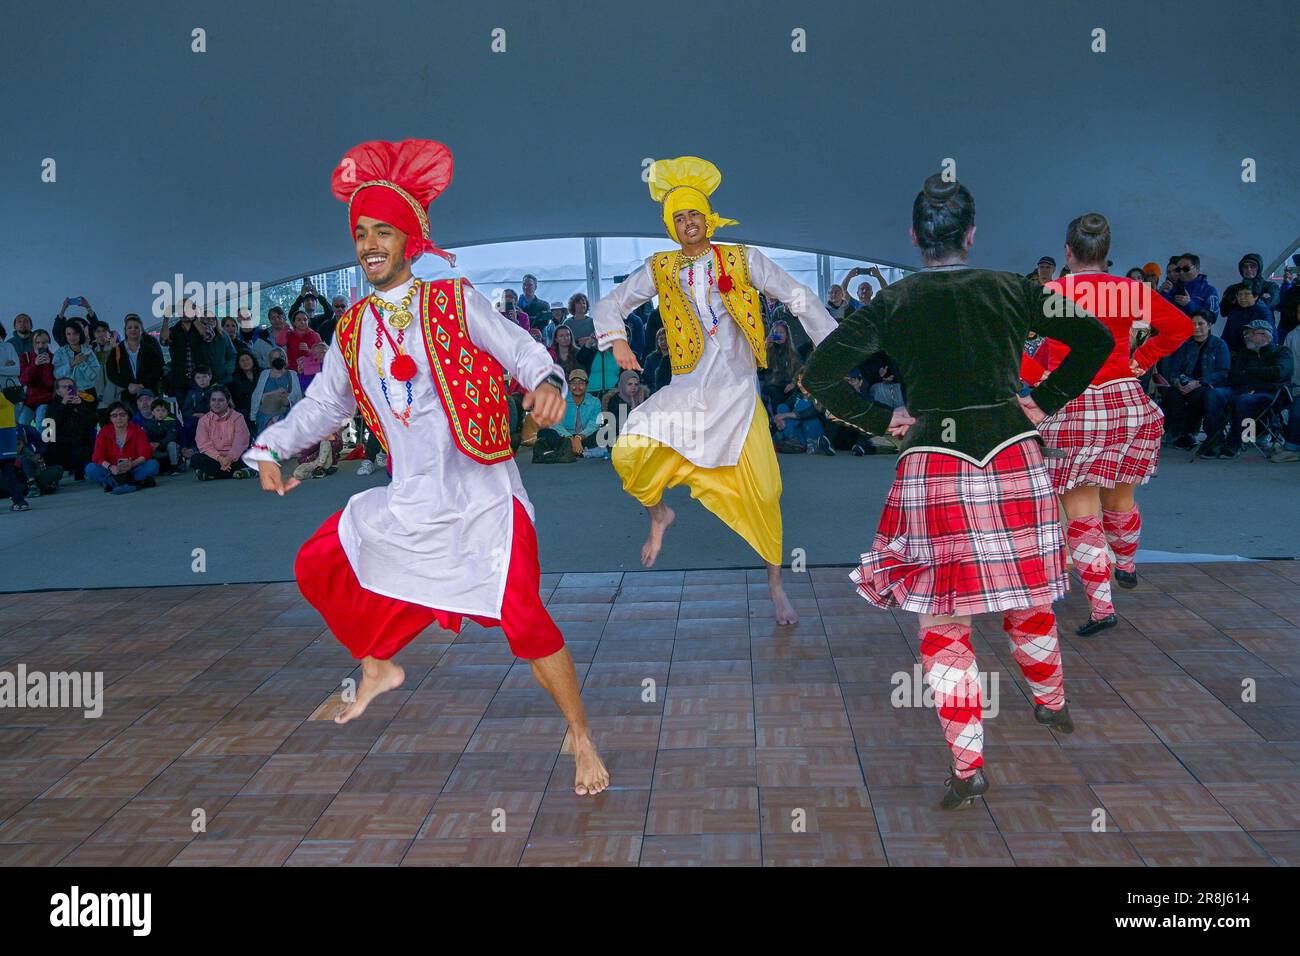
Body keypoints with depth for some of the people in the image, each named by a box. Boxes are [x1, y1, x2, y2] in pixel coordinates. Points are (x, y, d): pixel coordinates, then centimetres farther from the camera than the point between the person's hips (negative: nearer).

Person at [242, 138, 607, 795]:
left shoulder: (454, 303, -5)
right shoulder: (352, 330, 9)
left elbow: (523, 352, -11)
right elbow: (323, 403, 17)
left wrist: (546, 383, -33)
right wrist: (271, 447, 4)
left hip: (482, 495, -6)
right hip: (408, 502, 6)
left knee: (522, 617, -15)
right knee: (316, 566, 10)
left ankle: (582, 742, 5)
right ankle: (378, 668, 33)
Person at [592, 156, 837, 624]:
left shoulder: (744, 260, 1)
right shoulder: (660, 270, 6)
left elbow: (800, 299, 2)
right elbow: (609, 305, 15)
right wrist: (617, 342, -5)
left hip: (737, 392, -1)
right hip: (686, 390, 1)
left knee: (762, 492, -4)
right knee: (629, 454, -20)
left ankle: (775, 585, 17)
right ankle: (658, 515, 14)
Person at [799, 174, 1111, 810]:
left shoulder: (892, 304, -2)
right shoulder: (1011, 291, 2)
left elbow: (816, 376, -7)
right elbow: (1096, 338, 7)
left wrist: (880, 421, 2)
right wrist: (1047, 401, 11)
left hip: (934, 465, -2)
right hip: (1012, 455, 2)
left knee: (943, 620, 6)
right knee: (1029, 599, 22)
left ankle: (966, 769, 6)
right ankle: (1051, 705, 44)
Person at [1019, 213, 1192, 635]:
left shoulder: (1051, 294, -8)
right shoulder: (1131, 291, 1)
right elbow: (1181, 325, 8)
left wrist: (1036, 376, -1)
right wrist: (1142, 360, 13)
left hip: (1071, 407, -4)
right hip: (1127, 401, 4)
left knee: (1081, 512, 0)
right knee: (1120, 495, 24)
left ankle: (1101, 605, -7)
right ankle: (1126, 566, 48)